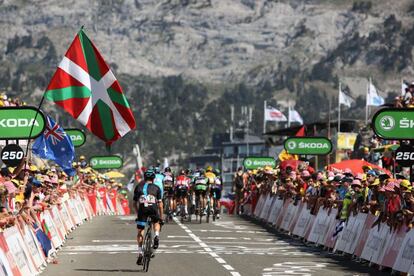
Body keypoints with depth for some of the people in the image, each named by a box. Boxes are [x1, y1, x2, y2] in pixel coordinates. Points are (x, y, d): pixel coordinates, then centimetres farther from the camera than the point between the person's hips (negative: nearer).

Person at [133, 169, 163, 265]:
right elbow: (160, 204, 17)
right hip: (153, 209, 0)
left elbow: (135, 203, 21)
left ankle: (140, 253, 0)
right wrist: (161, 217, 23)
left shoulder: (138, 187, 22)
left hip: (142, 209, 0)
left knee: (140, 231, 9)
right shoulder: (156, 188, 19)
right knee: (156, 223, 30)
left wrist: (138, 214, 30)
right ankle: (156, 235, 0)